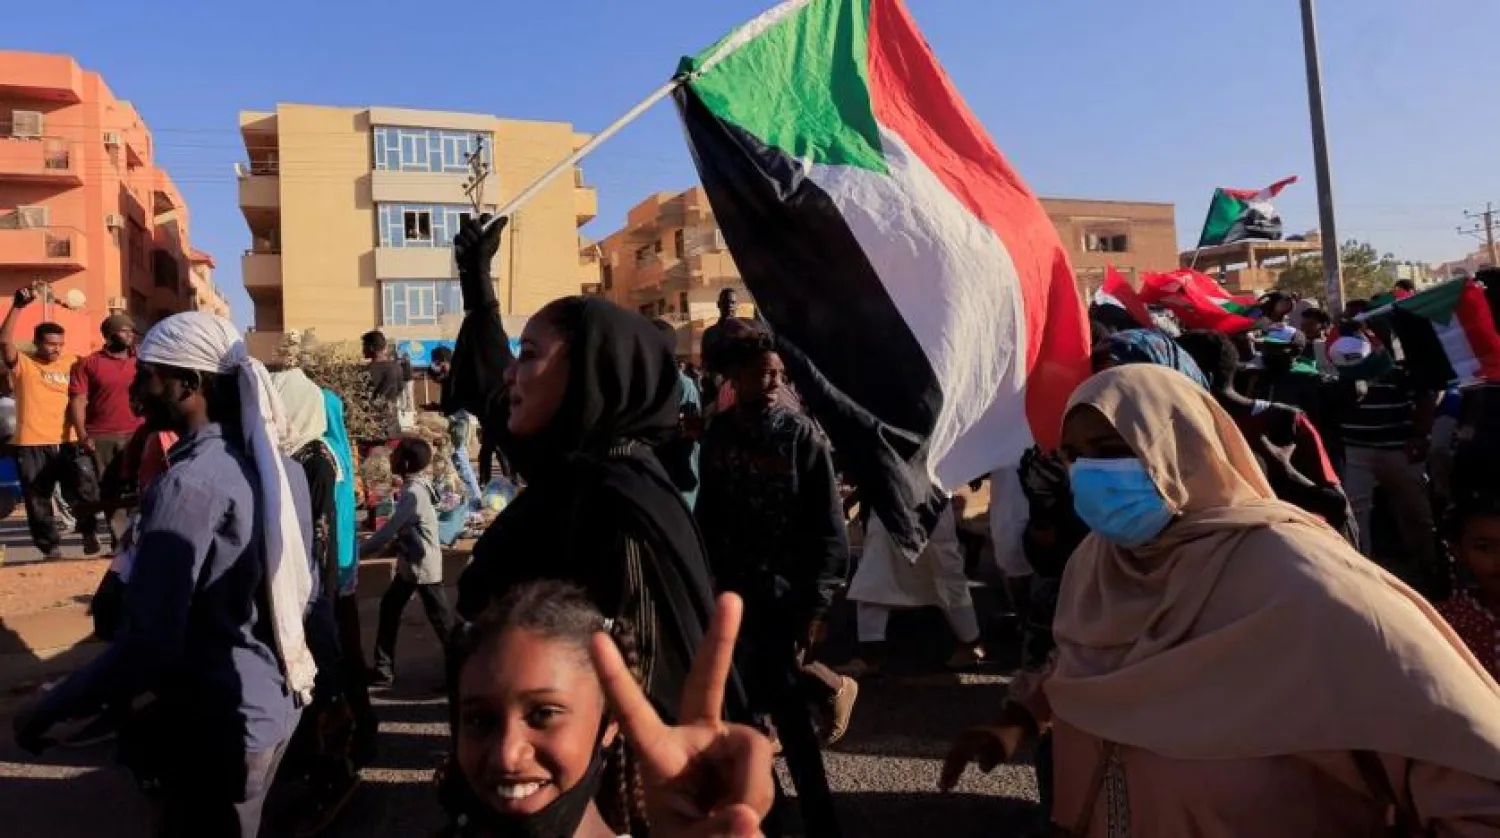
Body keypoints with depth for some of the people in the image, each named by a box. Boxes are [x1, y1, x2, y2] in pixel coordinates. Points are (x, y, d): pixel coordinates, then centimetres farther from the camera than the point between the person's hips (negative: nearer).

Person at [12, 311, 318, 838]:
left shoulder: (188, 485, -22)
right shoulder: (275, 465, 3)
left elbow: (148, 643, -24)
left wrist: (47, 710, -12)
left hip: (216, 724, -8)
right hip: (276, 700, 8)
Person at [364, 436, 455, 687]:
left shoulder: (413, 493, -24)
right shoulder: (416, 485, 4)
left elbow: (389, 531, -24)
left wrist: (357, 552, -16)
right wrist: (380, 546, 9)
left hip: (423, 565, -9)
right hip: (412, 563, 9)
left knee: (440, 618, 1)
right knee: (390, 607, 14)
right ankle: (384, 669, 24)